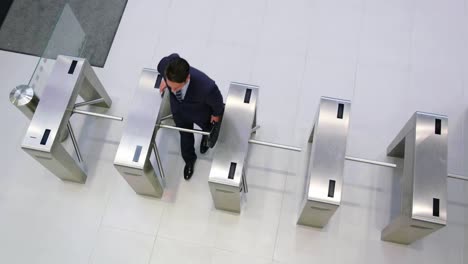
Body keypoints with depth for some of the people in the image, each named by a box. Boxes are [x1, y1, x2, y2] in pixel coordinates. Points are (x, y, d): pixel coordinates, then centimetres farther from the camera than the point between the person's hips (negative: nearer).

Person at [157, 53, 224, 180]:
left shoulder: (206, 87, -52)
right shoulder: (165, 65, -41)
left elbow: (217, 102, -25)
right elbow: (174, 56, -13)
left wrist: (216, 114, -3)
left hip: (201, 112, -2)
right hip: (178, 109, 3)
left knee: (207, 128, 35)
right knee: (185, 134, 30)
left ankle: (206, 136, 74)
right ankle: (189, 160, 62)